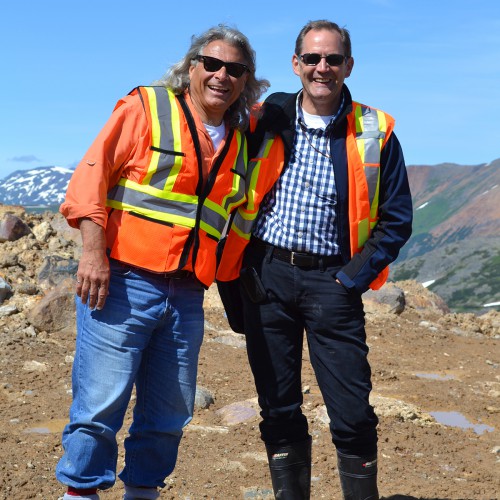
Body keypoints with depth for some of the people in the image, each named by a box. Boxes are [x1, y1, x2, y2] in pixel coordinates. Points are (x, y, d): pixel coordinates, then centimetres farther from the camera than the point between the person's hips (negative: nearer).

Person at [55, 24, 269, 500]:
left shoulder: (240, 143, 15)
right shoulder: (146, 108, -1)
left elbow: (235, 219, 25)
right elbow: (91, 175, -7)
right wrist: (93, 251, -15)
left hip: (186, 295, 6)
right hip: (123, 281, -5)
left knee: (169, 414, 10)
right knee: (101, 403, -5)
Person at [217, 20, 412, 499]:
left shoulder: (374, 133, 1)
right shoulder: (267, 121, 6)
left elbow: (395, 220, 3)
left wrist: (353, 279, -6)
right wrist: (237, 271, 3)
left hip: (331, 280, -1)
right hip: (266, 276, 2)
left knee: (352, 415, -3)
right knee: (278, 410, 8)